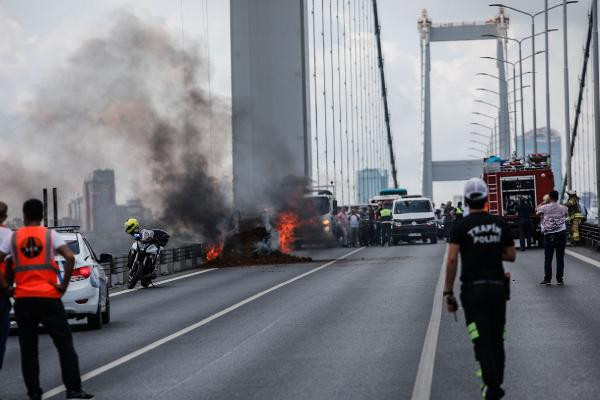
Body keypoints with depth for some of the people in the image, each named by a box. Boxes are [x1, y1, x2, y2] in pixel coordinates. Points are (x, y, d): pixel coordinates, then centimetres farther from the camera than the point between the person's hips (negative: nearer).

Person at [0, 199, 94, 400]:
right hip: (49, 297, -1)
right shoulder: (51, 235, 3)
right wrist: (64, 284, -5)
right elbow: (70, 258, -12)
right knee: (64, 344, 3)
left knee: (28, 348, 9)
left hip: (23, 299, 1)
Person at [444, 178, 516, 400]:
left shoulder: (461, 226, -6)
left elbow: (452, 260, -13)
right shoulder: (499, 224, 4)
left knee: (482, 340, -3)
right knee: (497, 338, 14)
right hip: (497, 286, 3)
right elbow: (511, 255, 8)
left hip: (473, 288, -3)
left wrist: (448, 292, -9)